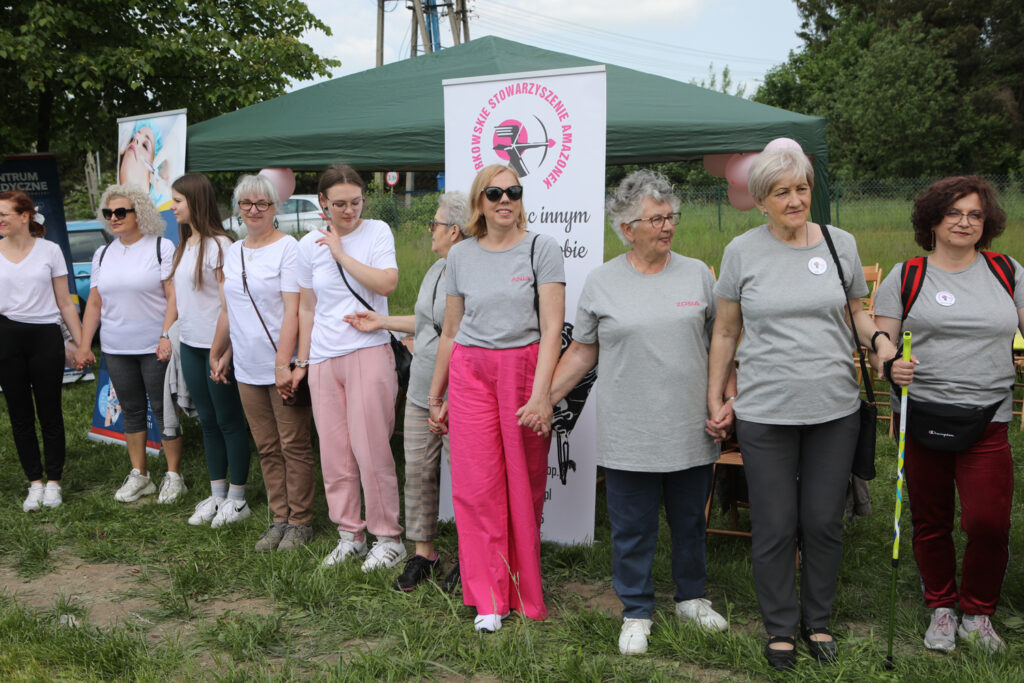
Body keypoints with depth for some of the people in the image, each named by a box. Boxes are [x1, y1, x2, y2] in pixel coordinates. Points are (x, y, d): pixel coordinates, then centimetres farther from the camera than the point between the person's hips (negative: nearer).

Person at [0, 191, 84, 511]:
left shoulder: (49, 250, 1)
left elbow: (65, 303, 4)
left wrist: (81, 343, 2)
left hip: (46, 337, -2)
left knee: (50, 413, 3)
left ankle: (53, 482, 15)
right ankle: (35, 483, 16)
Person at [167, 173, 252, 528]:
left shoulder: (218, 245, -13)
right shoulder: (183, 245, 12)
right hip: (190, 344, 8)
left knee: (229, 421, 2)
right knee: (208, 421, 14)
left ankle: (237, 497, 13)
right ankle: (216, 494, 24)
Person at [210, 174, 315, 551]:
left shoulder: (287, 248, -7)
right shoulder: (233, 252, 14)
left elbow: (292, 310, -15)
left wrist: (282, 364, -21)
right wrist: (219, 355, 20)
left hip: (282, 367, -6)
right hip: (248, 369, 6)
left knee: (294, 445, 1)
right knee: (267, 448, 11)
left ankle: (300, 521, 11)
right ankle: (279, 519, 20)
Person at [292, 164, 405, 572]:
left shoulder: (377, 232, 1)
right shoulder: (309, 246, 9)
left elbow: (387, 283, -14)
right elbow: (307, 308, 15)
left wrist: (341, 253, -11)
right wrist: (302, 361, 15)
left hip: (369, 352, -4)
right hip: (324, 359, 4)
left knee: (371, 449, -5)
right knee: (333, 453, 6)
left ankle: (388, 537, 8)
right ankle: (349, 534, 20)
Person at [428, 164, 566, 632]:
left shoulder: (541, 248, -1)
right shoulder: (461, 256, 10)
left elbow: (552, 329, -7)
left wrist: (540, 392, -17)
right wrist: (436, 395, 17)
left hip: (525, 369, -2)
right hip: (470, 373, 2)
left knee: (525, 484, 2)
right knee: (478, 485, -1)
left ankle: (525, 593, 19)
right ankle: (488, 599, 10)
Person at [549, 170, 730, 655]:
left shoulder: (697, 274, 4)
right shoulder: (601, 282, 1)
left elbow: (721, 342, 9)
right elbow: (582, 351, 7)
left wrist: (728, 399, -1)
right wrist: (543, 398, 1)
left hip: (691, 432, 2)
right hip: (628, 434, -1)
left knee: (690, 522, 16)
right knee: (632, 529, 8)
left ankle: (691, 597, 37)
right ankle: (636, 613, 24)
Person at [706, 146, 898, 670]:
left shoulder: (840, 243, 4)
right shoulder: (742, 251, -1)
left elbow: (857, 312, 15)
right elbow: (725, 332, 6)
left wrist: (879, 340, -6)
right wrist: (715, 398, 6)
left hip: (834, 409, 2)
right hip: (764, 412, -2)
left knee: (824, 521, 10)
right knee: (774, 526, 5)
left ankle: (819, 622, 30)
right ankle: (780, 629, 23)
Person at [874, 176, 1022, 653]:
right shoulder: (906, 276, 4)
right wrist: (889, 365, -20)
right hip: (920, 415, 0)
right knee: (931, 522, 10)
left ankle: (978, 613, 17)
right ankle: (941, 608, 31)